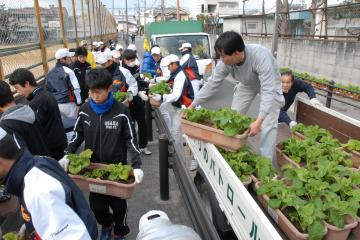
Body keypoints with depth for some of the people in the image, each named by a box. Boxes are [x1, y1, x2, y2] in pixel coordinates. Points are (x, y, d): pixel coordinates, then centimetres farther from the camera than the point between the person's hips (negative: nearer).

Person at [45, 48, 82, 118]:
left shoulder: (50, 73, 9)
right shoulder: (68, 71, -14)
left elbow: (47, 89, 15)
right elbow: (75, 88, -15)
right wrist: (79, 102, -7)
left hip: (54, 104, 7)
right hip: (67, 104, -7)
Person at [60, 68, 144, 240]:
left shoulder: (121, 111, -14)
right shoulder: (85, 110, -5)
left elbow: (131, 140, -10)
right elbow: (78, 135, 5)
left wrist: (136, 166, -21)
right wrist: (67, 156, -10)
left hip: (117, 166, -2)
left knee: (118, 204, 11)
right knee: (96, 205, 11)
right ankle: (106, 225, 45)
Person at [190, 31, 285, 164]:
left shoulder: (260, 56, -43)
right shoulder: (225, 62, -27)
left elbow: (268, 91, -44)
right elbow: (212, 84, -16)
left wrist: (259, 121, -52)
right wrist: (193, 105, -17)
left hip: (269, 84, -4)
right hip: (247, 84, 5)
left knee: (268, 125, -15)